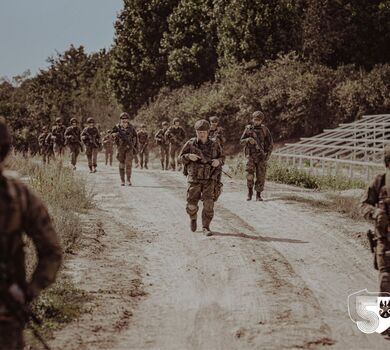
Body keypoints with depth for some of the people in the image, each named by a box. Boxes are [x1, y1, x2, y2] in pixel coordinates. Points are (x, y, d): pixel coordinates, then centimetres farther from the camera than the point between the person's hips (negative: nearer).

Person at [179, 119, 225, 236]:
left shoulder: (214, 145, 0)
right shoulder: (190, 144, -3)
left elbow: (222, 157, 11)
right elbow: (181, 157, 3)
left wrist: (218, 161, -12)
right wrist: (189, 157, -19)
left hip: (209, 180, 0)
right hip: (194, 179, 0)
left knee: (208, 204, -12)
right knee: (192, 205, 1)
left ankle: (206, 227, -1)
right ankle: (193, 218, 34)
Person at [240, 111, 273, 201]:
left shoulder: (264, 129, 1)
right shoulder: (248, 129, 2)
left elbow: (270, 143, 3)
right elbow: (241, 141, 5)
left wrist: (268, 155, -8)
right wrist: (248, 140, -17)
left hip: (261, 157, 0)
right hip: (251, 156, 0)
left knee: (261, 176, -2)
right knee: (249, 174, -15)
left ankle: (258, 195, 10)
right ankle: (250, 192, 4)